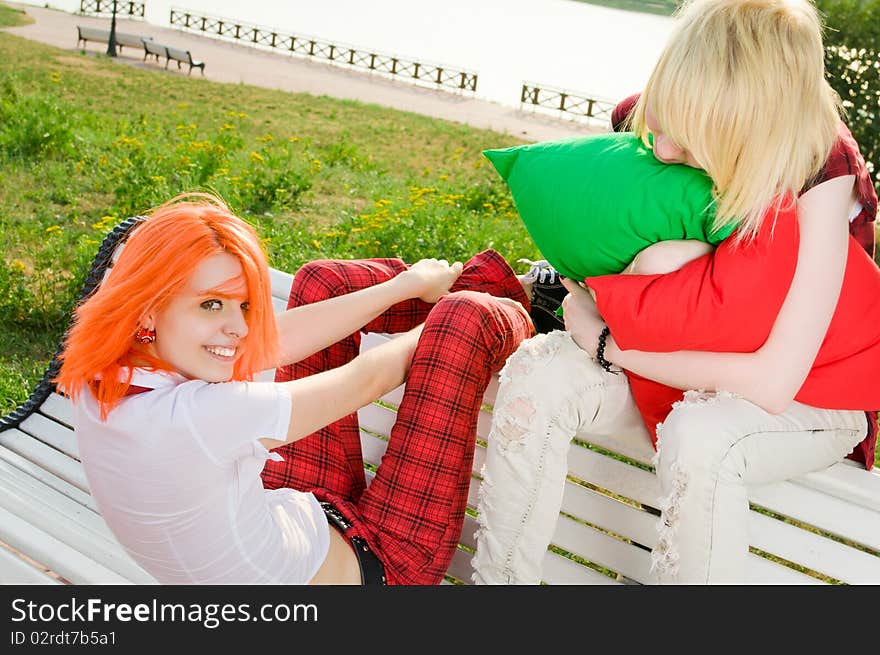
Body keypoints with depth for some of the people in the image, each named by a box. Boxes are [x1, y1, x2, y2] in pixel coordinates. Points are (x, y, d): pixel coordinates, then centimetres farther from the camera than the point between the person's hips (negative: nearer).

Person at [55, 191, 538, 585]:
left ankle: (483, 282, 27)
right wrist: (448, 320, -2)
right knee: (467, 315, -13)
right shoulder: (197, 417, -37)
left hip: (307, 514, 8)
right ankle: (510, 314, 25)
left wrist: (406, 285, -1)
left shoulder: (102, 380, -11)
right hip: (365, 569, -8)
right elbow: (364, 379, -22)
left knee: (320, 280, 7)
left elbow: (278, 339, -7)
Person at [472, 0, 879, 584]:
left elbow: (774, 382, -30)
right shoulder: (644, 129, -13)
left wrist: (609, 345, -24)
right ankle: (498, 578, -13)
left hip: (807, 400, -4)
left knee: (698, 433, -38)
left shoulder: (820, 176, -26)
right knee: (536, 370, -22)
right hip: (680, 366, 5)